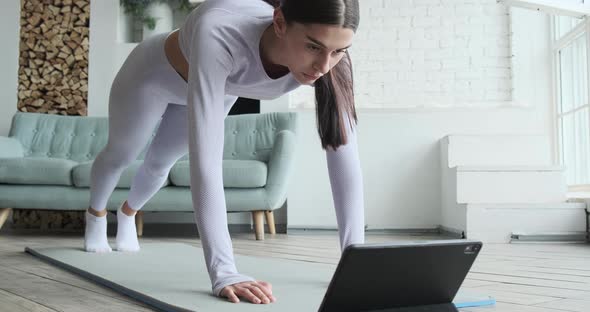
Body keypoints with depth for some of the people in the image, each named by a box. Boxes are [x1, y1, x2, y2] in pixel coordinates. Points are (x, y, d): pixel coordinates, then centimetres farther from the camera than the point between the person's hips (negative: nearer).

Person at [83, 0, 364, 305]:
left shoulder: (330, 57, -37)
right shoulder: (219, 33, -51)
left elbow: (344, 153, -36)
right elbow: (205, 154, -56)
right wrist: (223, 271, -60)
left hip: (220, 85, 4)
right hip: (155, 72, -3)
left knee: (160, 163, 28)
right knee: (120, 155, 25)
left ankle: (127, 213, 64)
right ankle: (96, 213, 61)